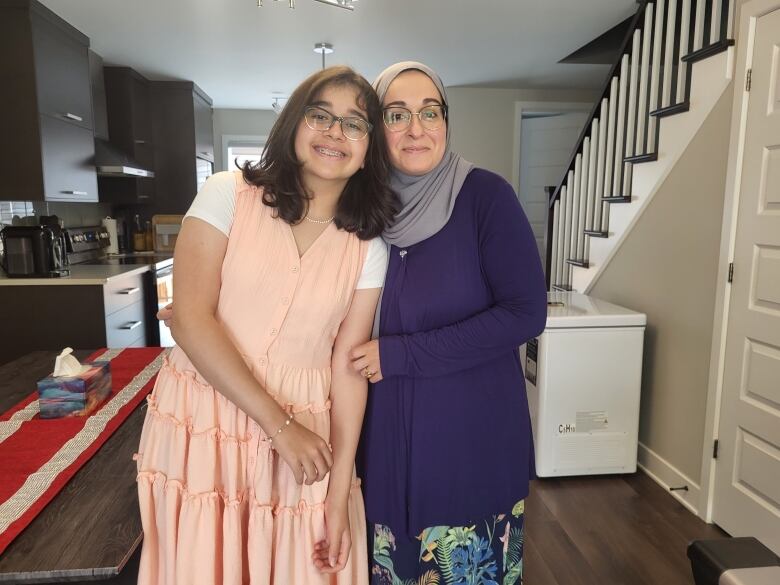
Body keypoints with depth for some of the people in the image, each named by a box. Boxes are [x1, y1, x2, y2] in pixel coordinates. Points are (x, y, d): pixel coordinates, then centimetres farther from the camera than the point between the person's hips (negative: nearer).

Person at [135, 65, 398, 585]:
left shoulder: (368, 248, 0)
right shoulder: (228, 195, -6)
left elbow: (348, 367, -2)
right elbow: (191, 320, -13)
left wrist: (339, 495, -5)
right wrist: (279, 424, -15)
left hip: (306, 431, 2)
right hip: (204, 422, -1)